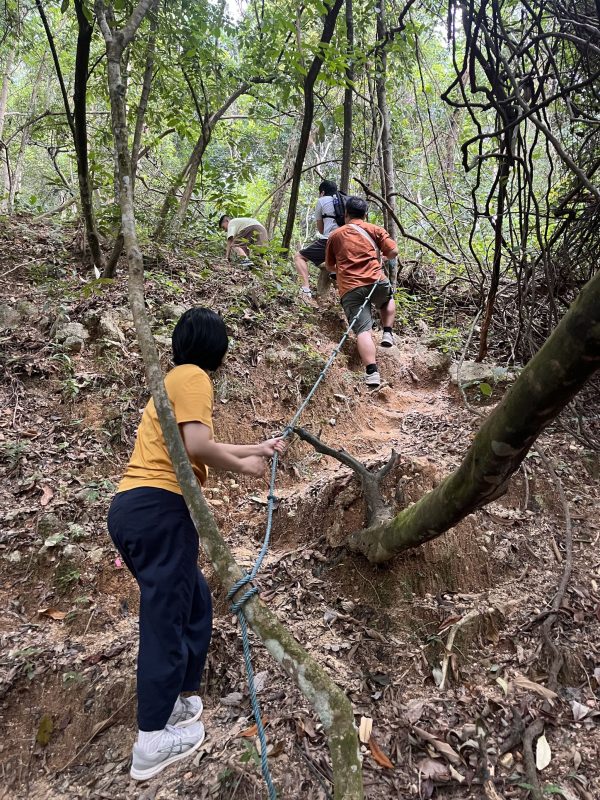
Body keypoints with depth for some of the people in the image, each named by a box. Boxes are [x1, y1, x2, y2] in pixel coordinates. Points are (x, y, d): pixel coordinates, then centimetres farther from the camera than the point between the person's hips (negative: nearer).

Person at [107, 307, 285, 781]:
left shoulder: (176, 378, 24)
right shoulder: (193, 377, -5)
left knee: (193, 603, 19)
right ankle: (153, 742, 7)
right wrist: (244, 466, -1)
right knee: (165, 617, -2)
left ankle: (172, 702, 30)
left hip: (132, 507, 10)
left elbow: (203, 449, 30)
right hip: (159, 509, -10)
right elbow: (198, 446, -18)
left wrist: (260, 448, 38)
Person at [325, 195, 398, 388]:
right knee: (388, 299, 35)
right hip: (376, 282, 0)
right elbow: (393, 252, 3)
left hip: (349, 289, 0)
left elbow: (330, 266, 25)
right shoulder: (375, 229, 13)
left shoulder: (335, 235, 17)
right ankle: (387, 333, 19)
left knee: (363, 330, -8)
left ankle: (372, 373, -23)